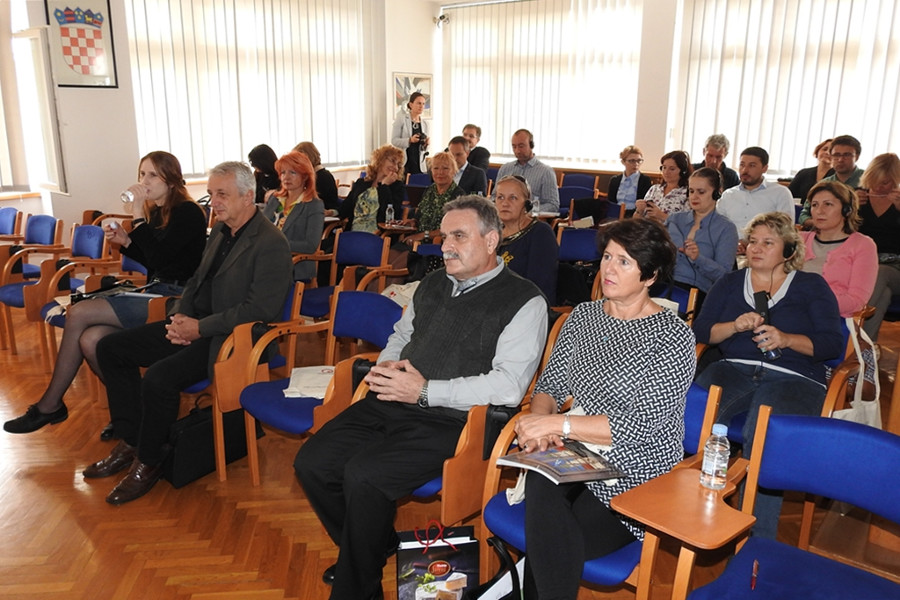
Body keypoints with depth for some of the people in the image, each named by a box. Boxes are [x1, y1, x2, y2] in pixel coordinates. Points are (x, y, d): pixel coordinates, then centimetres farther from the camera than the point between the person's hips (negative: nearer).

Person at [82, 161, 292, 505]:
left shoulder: (271, 244, -16)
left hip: (229, 337, -10)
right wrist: (180, 315, -1)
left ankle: (148, 463, -2)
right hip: (195, 325, 10)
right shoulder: (219, 230, 12)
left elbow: (261, 309, -22)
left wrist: (200, 327, -20)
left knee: (158, 378, -29)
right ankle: (131, 441, 14)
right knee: (111, 348, 7)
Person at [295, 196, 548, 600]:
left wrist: (425, 392, -18)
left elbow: (509, 386, -16)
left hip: (450, 419, -7)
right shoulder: (432, 284, 16)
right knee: (312, 462, -6)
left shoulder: (524, 301, -7)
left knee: (363, 475, -26)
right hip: (391, 404, 8)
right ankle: (377, 549, 17)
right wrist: (386, 366, 5)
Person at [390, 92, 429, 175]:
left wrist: (426, 144, -5)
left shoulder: (424, 124, 12)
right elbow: (394, 140, -7)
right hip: (404, 163, -4)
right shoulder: (401, 119, 0)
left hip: (419, 164, 4)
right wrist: (410, 140, -22)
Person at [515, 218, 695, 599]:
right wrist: (539, 419, -12)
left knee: (547, 545, -28)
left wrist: (558, 424, -20)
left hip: (636, 478, -4)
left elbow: (640, 426, -15)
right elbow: (550, 385, 11)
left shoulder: (673, 337, -8)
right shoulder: (583, 315, 10)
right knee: (540, 488, -31)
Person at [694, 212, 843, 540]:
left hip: (794, 377, -2)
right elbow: (701, 331, 11)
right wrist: (735, 326, -9)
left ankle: (758, 540, -26)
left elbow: (833, 343, 3)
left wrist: (786, 339, -13)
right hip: (734, 368, 3)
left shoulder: (811, 285, 13)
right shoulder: (729, 283, 21)